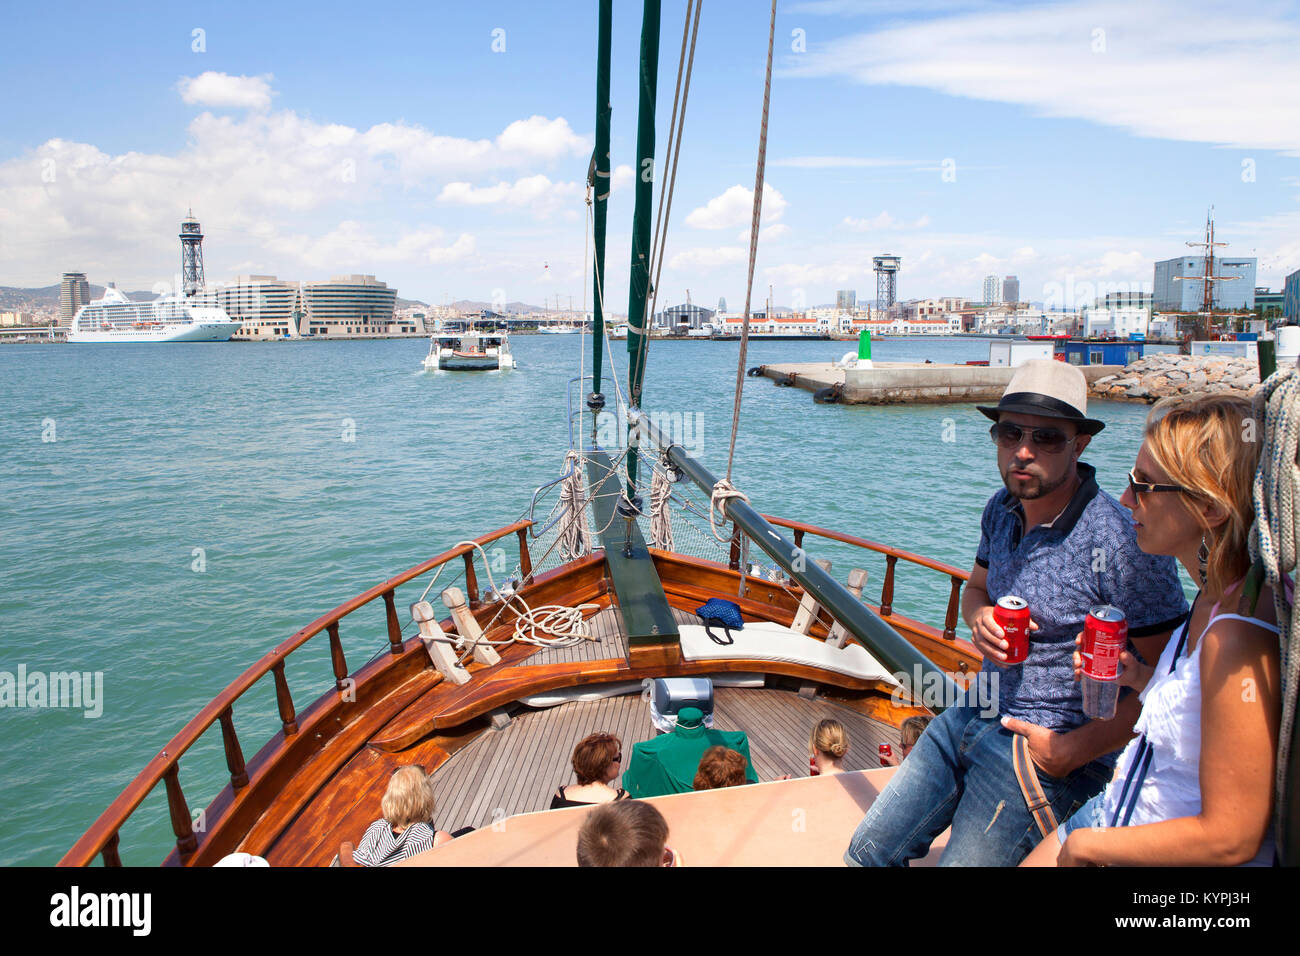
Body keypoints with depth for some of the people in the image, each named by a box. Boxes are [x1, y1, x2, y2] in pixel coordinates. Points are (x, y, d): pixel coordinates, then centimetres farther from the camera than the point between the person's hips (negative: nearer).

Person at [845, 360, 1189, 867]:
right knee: (868, 852, 12)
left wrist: (1073, 750, -19)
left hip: (1045, 750, -7)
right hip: (969, 717, 7)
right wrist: (980, 616, -6)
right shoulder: (1002, 508, 1)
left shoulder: (1123, 544, -22)